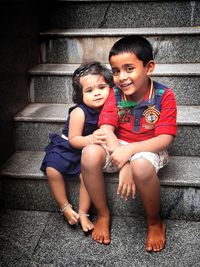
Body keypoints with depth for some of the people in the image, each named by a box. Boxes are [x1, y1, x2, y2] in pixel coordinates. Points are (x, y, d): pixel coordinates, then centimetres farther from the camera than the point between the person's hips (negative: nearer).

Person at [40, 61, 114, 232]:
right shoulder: (79, 112, -22)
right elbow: (73, 139, -17)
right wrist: (90, 139, -36)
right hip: (68, 146, -1)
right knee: (52, 170, -23)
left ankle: (83, 213, -7)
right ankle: (65, 208, -1)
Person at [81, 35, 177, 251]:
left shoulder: (164, 96, -14)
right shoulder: (115, 95, -6)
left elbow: (165, 139, -19)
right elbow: (106, 130, -17)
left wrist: (130, 150, -33)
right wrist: (124, 166, -32)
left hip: (149, 150, -3)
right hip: (118, 146, 3)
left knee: (141, 166, -39)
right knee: (89, 154, -28)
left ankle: (155, 223, -6)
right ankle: (103, 213, -3)